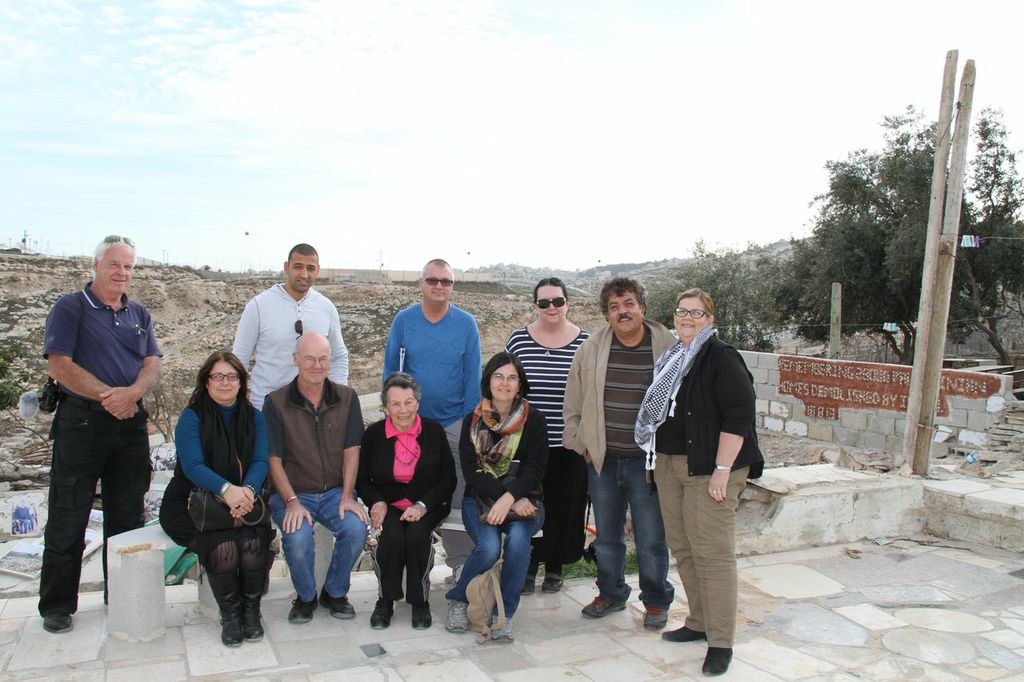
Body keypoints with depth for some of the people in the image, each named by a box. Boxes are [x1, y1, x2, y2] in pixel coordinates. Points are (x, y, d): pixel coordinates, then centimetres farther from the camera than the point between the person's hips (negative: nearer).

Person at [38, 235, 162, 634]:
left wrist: (132, 392, -16)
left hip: (131, 424, 5)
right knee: (68, 518, 3)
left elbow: (152, 364, 5)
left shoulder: (139, 315, 13)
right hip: (81, 423, -4)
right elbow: (59, 365, -11)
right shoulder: (70, 308, -2)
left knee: (126, 515, 11)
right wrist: (108, 397, -15)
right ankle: (56, 606, 15)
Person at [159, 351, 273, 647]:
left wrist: (247, 490, -24)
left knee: (253, 543, -27)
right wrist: (226, 489, -32)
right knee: (222, 547, -29)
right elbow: (192, 466, -14)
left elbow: (260, 462, -1)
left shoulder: (253, 417, 10)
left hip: (244, 500, 2)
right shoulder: (192, 417, -1)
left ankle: (251, 609, -4)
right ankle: (230, 613, -5)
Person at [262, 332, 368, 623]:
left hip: (335, 491, 2)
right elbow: (274, 460, -6)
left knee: (355, 528, -26)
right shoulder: (276, 403, -4)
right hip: (292, 492, -2)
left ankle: (335, 592, 3)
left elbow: (351, 451, 1)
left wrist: (347, 495, -10)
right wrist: (292, 502, -16)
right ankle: (305, 596, 3)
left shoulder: (347, 398, 3)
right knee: (297, 537, -30)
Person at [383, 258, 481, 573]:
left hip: (454, 422, -1)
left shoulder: (466, 323, -3)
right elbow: (390, 371, 3)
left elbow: (472, 377, -2)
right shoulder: (403, 320, -2)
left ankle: (462, 561, 17)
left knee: (457, 497, 4)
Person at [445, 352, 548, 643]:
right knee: (489, 547, -27)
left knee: (518, 538, -31)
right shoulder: (473, 421, 5)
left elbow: (535, 468, -7)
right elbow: (471, 471, -5)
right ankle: (458, 600, 3)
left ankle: (505, 614, -12)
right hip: (480, 499, 0)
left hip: (523, 501, 0)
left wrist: (509, 498, -25)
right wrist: (508, 499, -19)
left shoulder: (534, 420, 3)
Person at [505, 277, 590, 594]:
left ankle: (555, 567, 27)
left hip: (570, 444, 0)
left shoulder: (585, 342, 0)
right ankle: (527, 565, 24)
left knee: (565, 507, 9)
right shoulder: (518, 340, 1)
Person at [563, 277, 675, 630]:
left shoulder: (668, 347, -6)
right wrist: (579, 442, 7)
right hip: (602, 459, 3)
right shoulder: (591, 349, 1)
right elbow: (574, 401, 10)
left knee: (651, 539, 6)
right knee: (607, 535, 17)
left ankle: (656, 601, 27)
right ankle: (611, 593, 37)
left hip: (648, 461, -3)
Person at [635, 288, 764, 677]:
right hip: (669, 466, 8)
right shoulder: (670, 359, 15)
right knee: (682, 547, 13)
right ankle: (699, 622, 27)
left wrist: (722, 471, -20)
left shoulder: (722, 358, -9)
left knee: (712, 552, -5)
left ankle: (720, 642, 5)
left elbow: (739, 417, -16)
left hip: (708, 469, -8)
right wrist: (658, 459, 20)